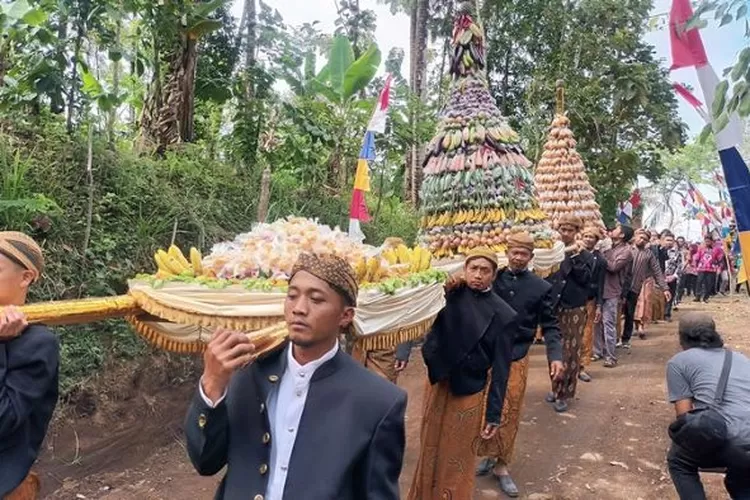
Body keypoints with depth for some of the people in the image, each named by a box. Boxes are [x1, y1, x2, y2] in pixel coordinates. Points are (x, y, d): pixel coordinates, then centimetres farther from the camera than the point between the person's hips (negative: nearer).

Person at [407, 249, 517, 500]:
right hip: (437, 383, 3)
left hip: (470, 392, -3)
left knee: (458, 457, 12)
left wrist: (494, 413, -9)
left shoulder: (503, 314, -11)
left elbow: (500, 369, -9)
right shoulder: (449, 295, -5)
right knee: (431, 448, 19)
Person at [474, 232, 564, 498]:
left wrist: (555, 355, -12)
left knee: (509, 415, 9)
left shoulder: (541, 287, -1)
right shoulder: (492, 279, 0)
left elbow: (550, 326, 1)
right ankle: (489, 455, 32)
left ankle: (502, 465, 25)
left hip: (516, 359, 0)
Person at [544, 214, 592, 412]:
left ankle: (566, 393, 11)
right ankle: (556, 388, 27)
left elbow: (584, 278, -14)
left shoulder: (584, 255, 0)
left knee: (570, 351, 1)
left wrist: (576, 257, -19)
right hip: (553, 307, 3)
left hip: (574, 309, -3)